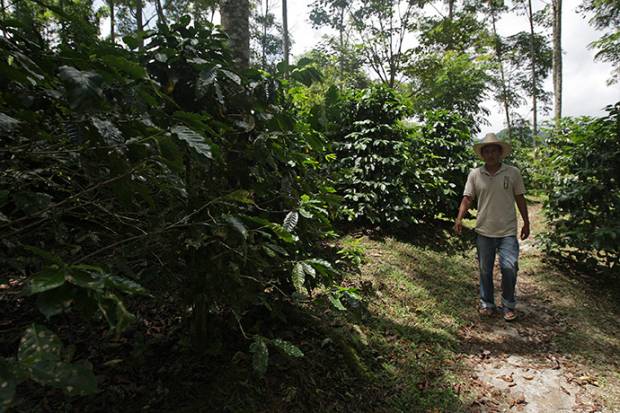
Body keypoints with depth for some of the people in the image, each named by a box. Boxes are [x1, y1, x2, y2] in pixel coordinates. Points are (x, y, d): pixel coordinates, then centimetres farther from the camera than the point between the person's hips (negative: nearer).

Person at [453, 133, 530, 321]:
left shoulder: (513, 173, -1)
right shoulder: (475, 174, 0)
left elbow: (520, 199, 5)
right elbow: (467, 198, -3)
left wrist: (526, 223, 7)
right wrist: (459, 218, -18)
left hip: (508, 231, -1)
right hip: (484, 231, 1)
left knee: (509, 267, -6)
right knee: (485, 270, 11)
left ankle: (508, 305, 17)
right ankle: (487, 304, 28)